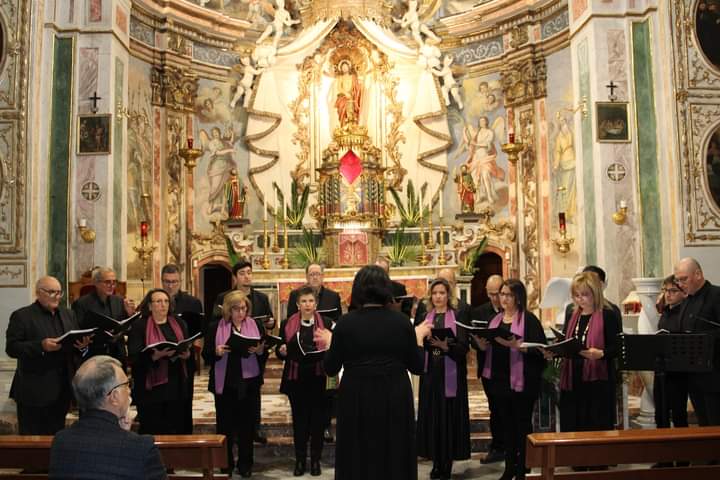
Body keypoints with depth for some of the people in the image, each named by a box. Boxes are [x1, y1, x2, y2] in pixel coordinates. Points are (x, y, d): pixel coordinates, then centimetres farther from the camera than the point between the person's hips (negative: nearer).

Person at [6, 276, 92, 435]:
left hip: (62, 391, 5)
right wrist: (41, 346, -25)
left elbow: (77, 342, 14)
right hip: (34, 392, -5)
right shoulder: (21, 316, -4)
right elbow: (11, 348, -11)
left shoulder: (68, 314, 13)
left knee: (56, 437, 14)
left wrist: (82, 345, -9)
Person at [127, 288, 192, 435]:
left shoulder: (179, 324, 13)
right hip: (151, 387, -4)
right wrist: (156, 355, -24)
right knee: (153, 432, -1)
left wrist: (186, 354, -7)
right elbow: (134, 357, -9)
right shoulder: (139, 326, -1)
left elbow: (190, 349, 16)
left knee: (176, 430, 7)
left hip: (176, 386, 4)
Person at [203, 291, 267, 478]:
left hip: (249, 383, 1)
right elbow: (206, 356, 0)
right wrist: (217, 352, -20)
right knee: (225, 423, 5)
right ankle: (225, 462, 22)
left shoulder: (257, 325, 3)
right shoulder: (215, 327, 0)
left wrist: (260, 351, -16)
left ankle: (245, 463, 20)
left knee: (247, 423, 6)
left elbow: (264, 357, 6)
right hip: (224, 383, -1)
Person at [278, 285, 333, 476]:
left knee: (318, 420, 6)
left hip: (318, 379, -1)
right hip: (296, 379, 1)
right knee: (299, 420, 8)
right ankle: (300, 459, 21)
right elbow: (281, 353, 8)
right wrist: (282, 351, -13)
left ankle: (315, 459, 20)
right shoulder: (287, 324, 4)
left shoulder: (326, 323, 0)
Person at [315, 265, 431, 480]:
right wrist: (419, 337, 13)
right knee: (395, 460, 16)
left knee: (357, 462, 15)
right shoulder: (401, 321, -6)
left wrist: (329, 342, 14)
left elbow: (331, 369, -3)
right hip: (395, 400, 1)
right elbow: (417, 367, 0)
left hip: (356, 402, 0)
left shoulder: (346, 323, -8)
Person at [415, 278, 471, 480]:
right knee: (432, 417, 6)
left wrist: (445, 345, -25)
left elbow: (463, 347, -8)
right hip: (430, 374, 3)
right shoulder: (423, 318, 10)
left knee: (449, 417, 0)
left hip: (451, 375, -3)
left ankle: (447, 462, 11)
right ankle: (437, 463, 16)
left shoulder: (458, 317, -1)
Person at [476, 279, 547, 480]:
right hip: (499, 379, 6)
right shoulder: (495, 319, 13)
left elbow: (539, 348, -14)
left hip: (521, 381, -6)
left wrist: (516, 345, -25)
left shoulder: (529, 319, -6)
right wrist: (482, 342, -4)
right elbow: (488, 348, 17)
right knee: (507, 424, 14)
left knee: (522, 425, 4)